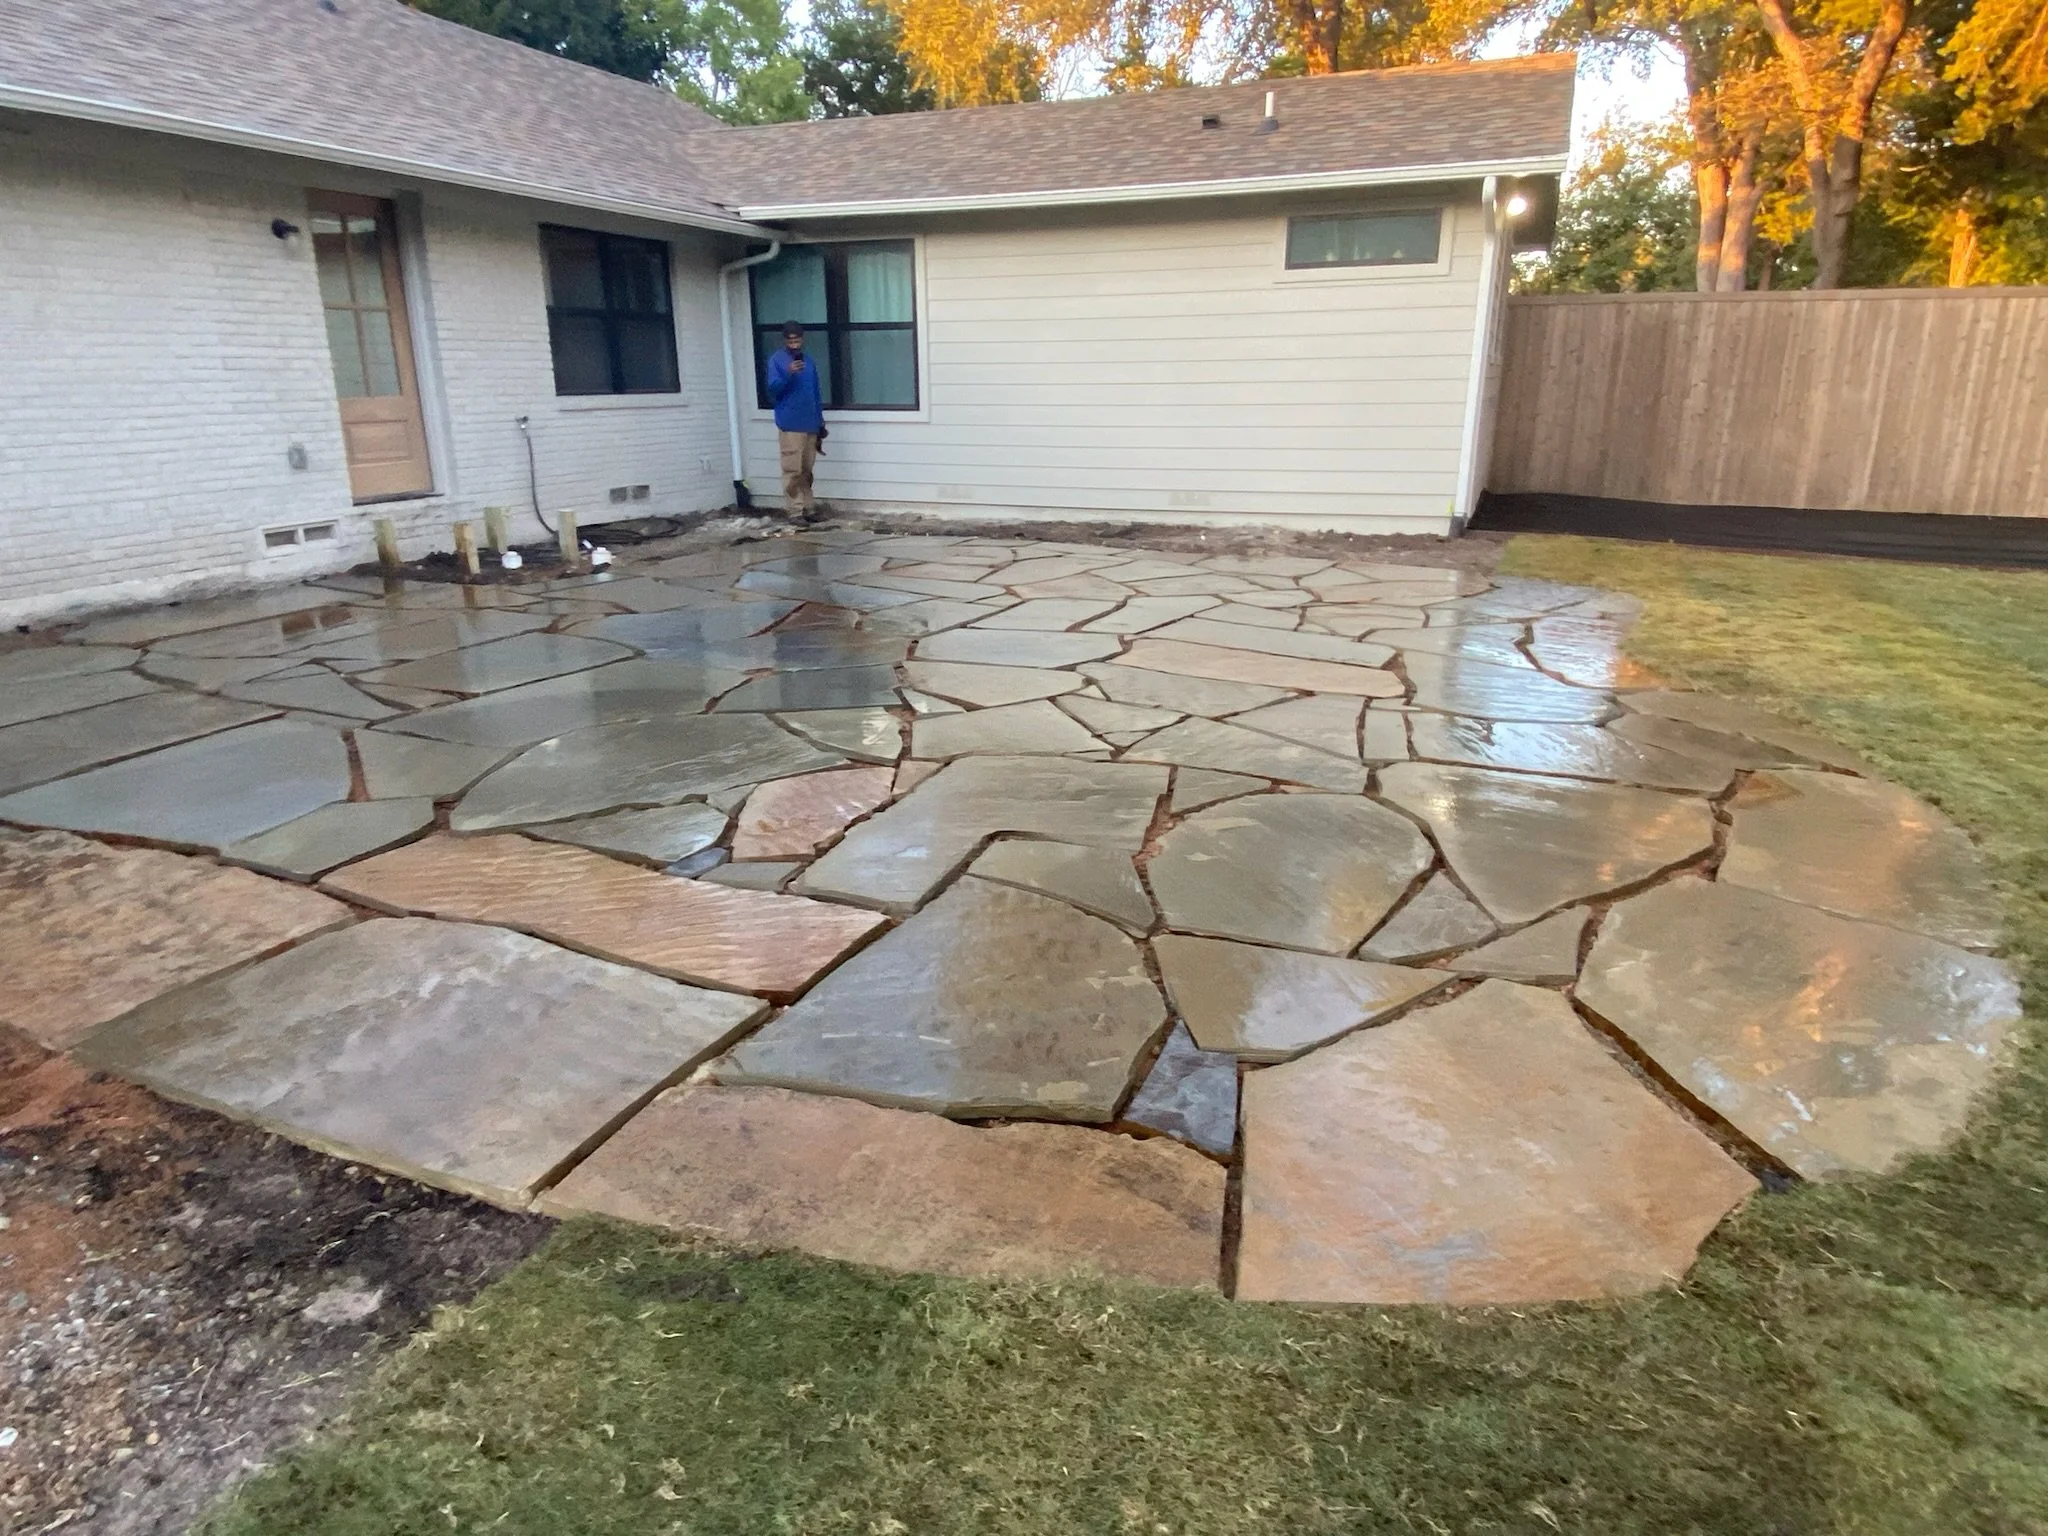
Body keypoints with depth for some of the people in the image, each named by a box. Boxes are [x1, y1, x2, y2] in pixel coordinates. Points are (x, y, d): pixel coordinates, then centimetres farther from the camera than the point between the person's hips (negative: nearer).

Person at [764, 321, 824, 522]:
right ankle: (796, 511, -6)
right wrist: (788, 374, -28)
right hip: (790, 425, -5)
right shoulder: (776, 361, -2)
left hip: (810, 425, 5)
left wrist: (820, 422, 16)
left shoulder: (808, 361, 15)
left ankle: (809, 508, 14)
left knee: (807, 470, 9)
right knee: (792, 470, -7)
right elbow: (772, 389, -12)